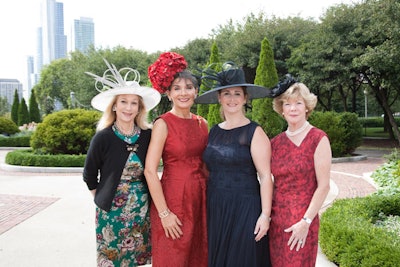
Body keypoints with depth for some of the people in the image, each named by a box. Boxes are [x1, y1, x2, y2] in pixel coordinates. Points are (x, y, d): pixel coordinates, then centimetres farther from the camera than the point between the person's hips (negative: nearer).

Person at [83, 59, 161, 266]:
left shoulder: (147, 135, -6)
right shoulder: (103, 137, -11)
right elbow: (89, 175, 0)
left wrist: (141, 198, 5)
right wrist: (101, 199, 3)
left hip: (141, 208, 2)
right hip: (112, 210, -2)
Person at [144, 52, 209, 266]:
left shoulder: (202, 123, 7)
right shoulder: (163, 124, -10)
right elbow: (150, 171, -15)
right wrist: (164, 213, -17)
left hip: (200, 199, 6)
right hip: (173, 199, -5)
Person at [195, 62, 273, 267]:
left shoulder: (254, 133, -8)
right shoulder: (214, 131, 9)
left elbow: (265, 176, -11)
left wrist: (265, 215, -16)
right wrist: (208, 207, 12)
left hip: (244, 209, -5)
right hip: (215, 208, 5)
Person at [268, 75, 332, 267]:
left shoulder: (318, 139, -7)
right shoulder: (276, 142, 6)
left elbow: (323, 186, -10)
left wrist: (306, 222, -13)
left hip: (302, 222, -4)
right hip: (276, 220, 4)